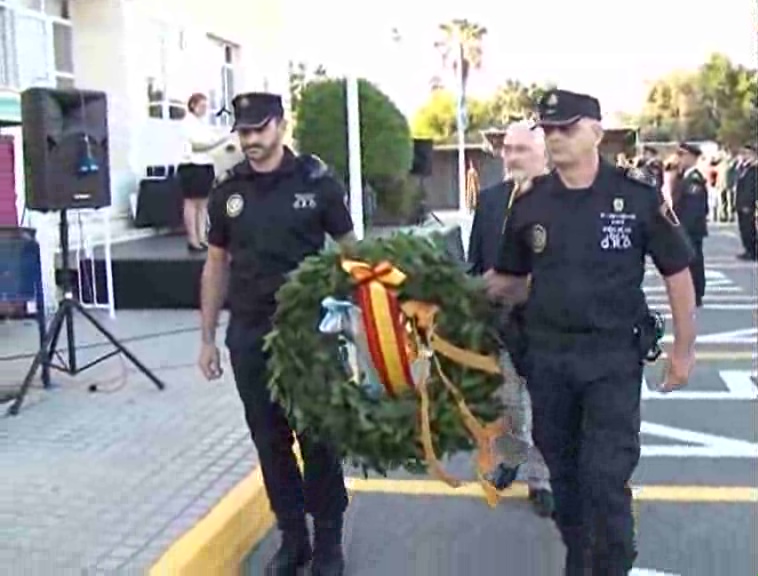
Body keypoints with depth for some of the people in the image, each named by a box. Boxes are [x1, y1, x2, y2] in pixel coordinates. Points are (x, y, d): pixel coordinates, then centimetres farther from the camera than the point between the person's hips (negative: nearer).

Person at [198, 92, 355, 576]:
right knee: (270, 441, 11)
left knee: (318, 438, 6)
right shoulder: (227, 191, 5)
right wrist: (208, 338, 9)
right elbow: (217, 265, 11)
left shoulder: (317, 181, -5)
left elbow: (349, 249, 2)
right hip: (249, 335, 3)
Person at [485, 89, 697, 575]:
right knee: (564, 472, 16)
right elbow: (511, 281, 10)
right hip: (548, 356, 4)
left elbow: (677, 272, 0)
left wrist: (683, 350, 0)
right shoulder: (530, 203, 1)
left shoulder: (637, 196, -8)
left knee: (606, 476, -6)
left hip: (614, 356, -3)